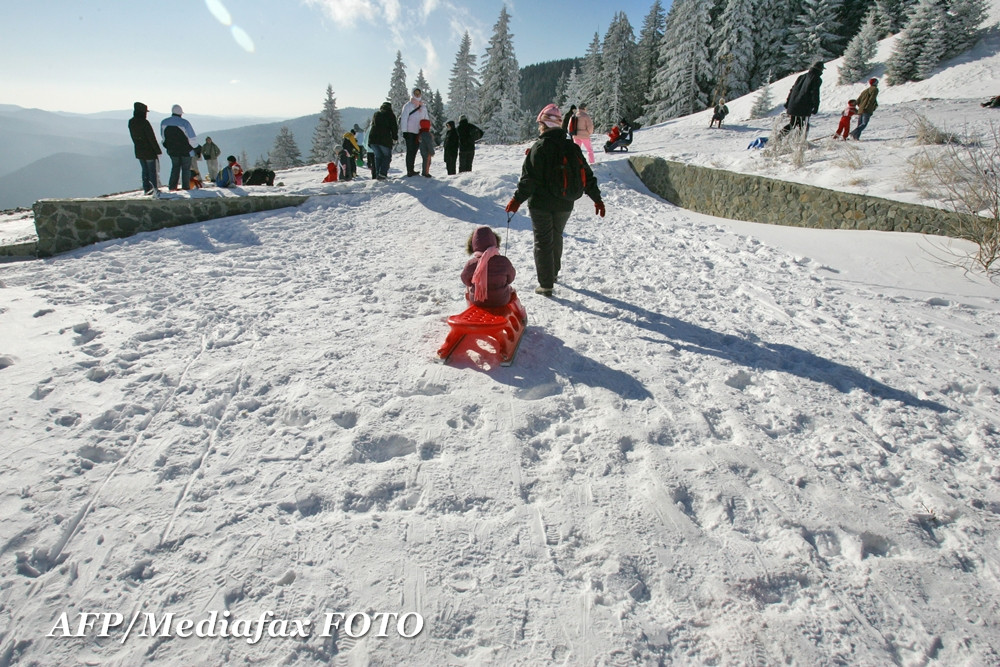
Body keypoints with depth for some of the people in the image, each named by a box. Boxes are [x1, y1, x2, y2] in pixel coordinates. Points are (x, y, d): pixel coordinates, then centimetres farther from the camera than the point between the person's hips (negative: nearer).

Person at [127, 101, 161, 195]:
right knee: (153, 171, 0)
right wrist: (158, 150, -12)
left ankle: (147, 189, 16)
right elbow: (152, 138, -18)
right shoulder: (144, 123, -19)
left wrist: (139, 145, 21)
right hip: (150, 151, -7)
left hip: (139, 151, 7)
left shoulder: (131, 122, 5)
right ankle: (155, 189, 0)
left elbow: (133, 137, 12)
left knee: (144, 170, 14)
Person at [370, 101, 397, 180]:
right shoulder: (390, 115, 8)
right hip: (384, 139, -5)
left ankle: (377, 174, 9)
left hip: (372, 138, 5)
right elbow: (394, 128, 1)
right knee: (387, 156, 7)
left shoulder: (376, 114, 24)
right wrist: (395, 139, 8)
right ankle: (382, 174, -9)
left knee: (378, 156, 17)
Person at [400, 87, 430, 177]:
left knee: (414, 152, 9)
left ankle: (411, 170, 14)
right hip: (410, 132, -5)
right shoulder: (408, 105, -2)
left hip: (418, 133, 6)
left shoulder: (423, 106, 15)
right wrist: (404, 131, -13)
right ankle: (409, 171, -7)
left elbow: (426, 119, 18)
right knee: (410, 151, -6)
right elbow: (404, 118, -6)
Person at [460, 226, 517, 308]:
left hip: (477, 301, 1)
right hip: (501, 301, 0)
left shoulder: (470, 264, -23)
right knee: (511, 289, 35)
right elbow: (510, 279, -6)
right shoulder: (504, 262, -24)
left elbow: (466, 281, -4)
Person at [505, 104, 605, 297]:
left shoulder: (539, 147, -13)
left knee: (543, 242, 3)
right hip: (564, 205, 5)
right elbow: (586, 175, 7)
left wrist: (518, 199, -17)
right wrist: (597, 199, 13)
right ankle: (554, 273, 40)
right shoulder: (572, 148, 3)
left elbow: (529, 178, -20)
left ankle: (546, 285, 2)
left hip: (541, 204, -5)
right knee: (556, 237, 24)